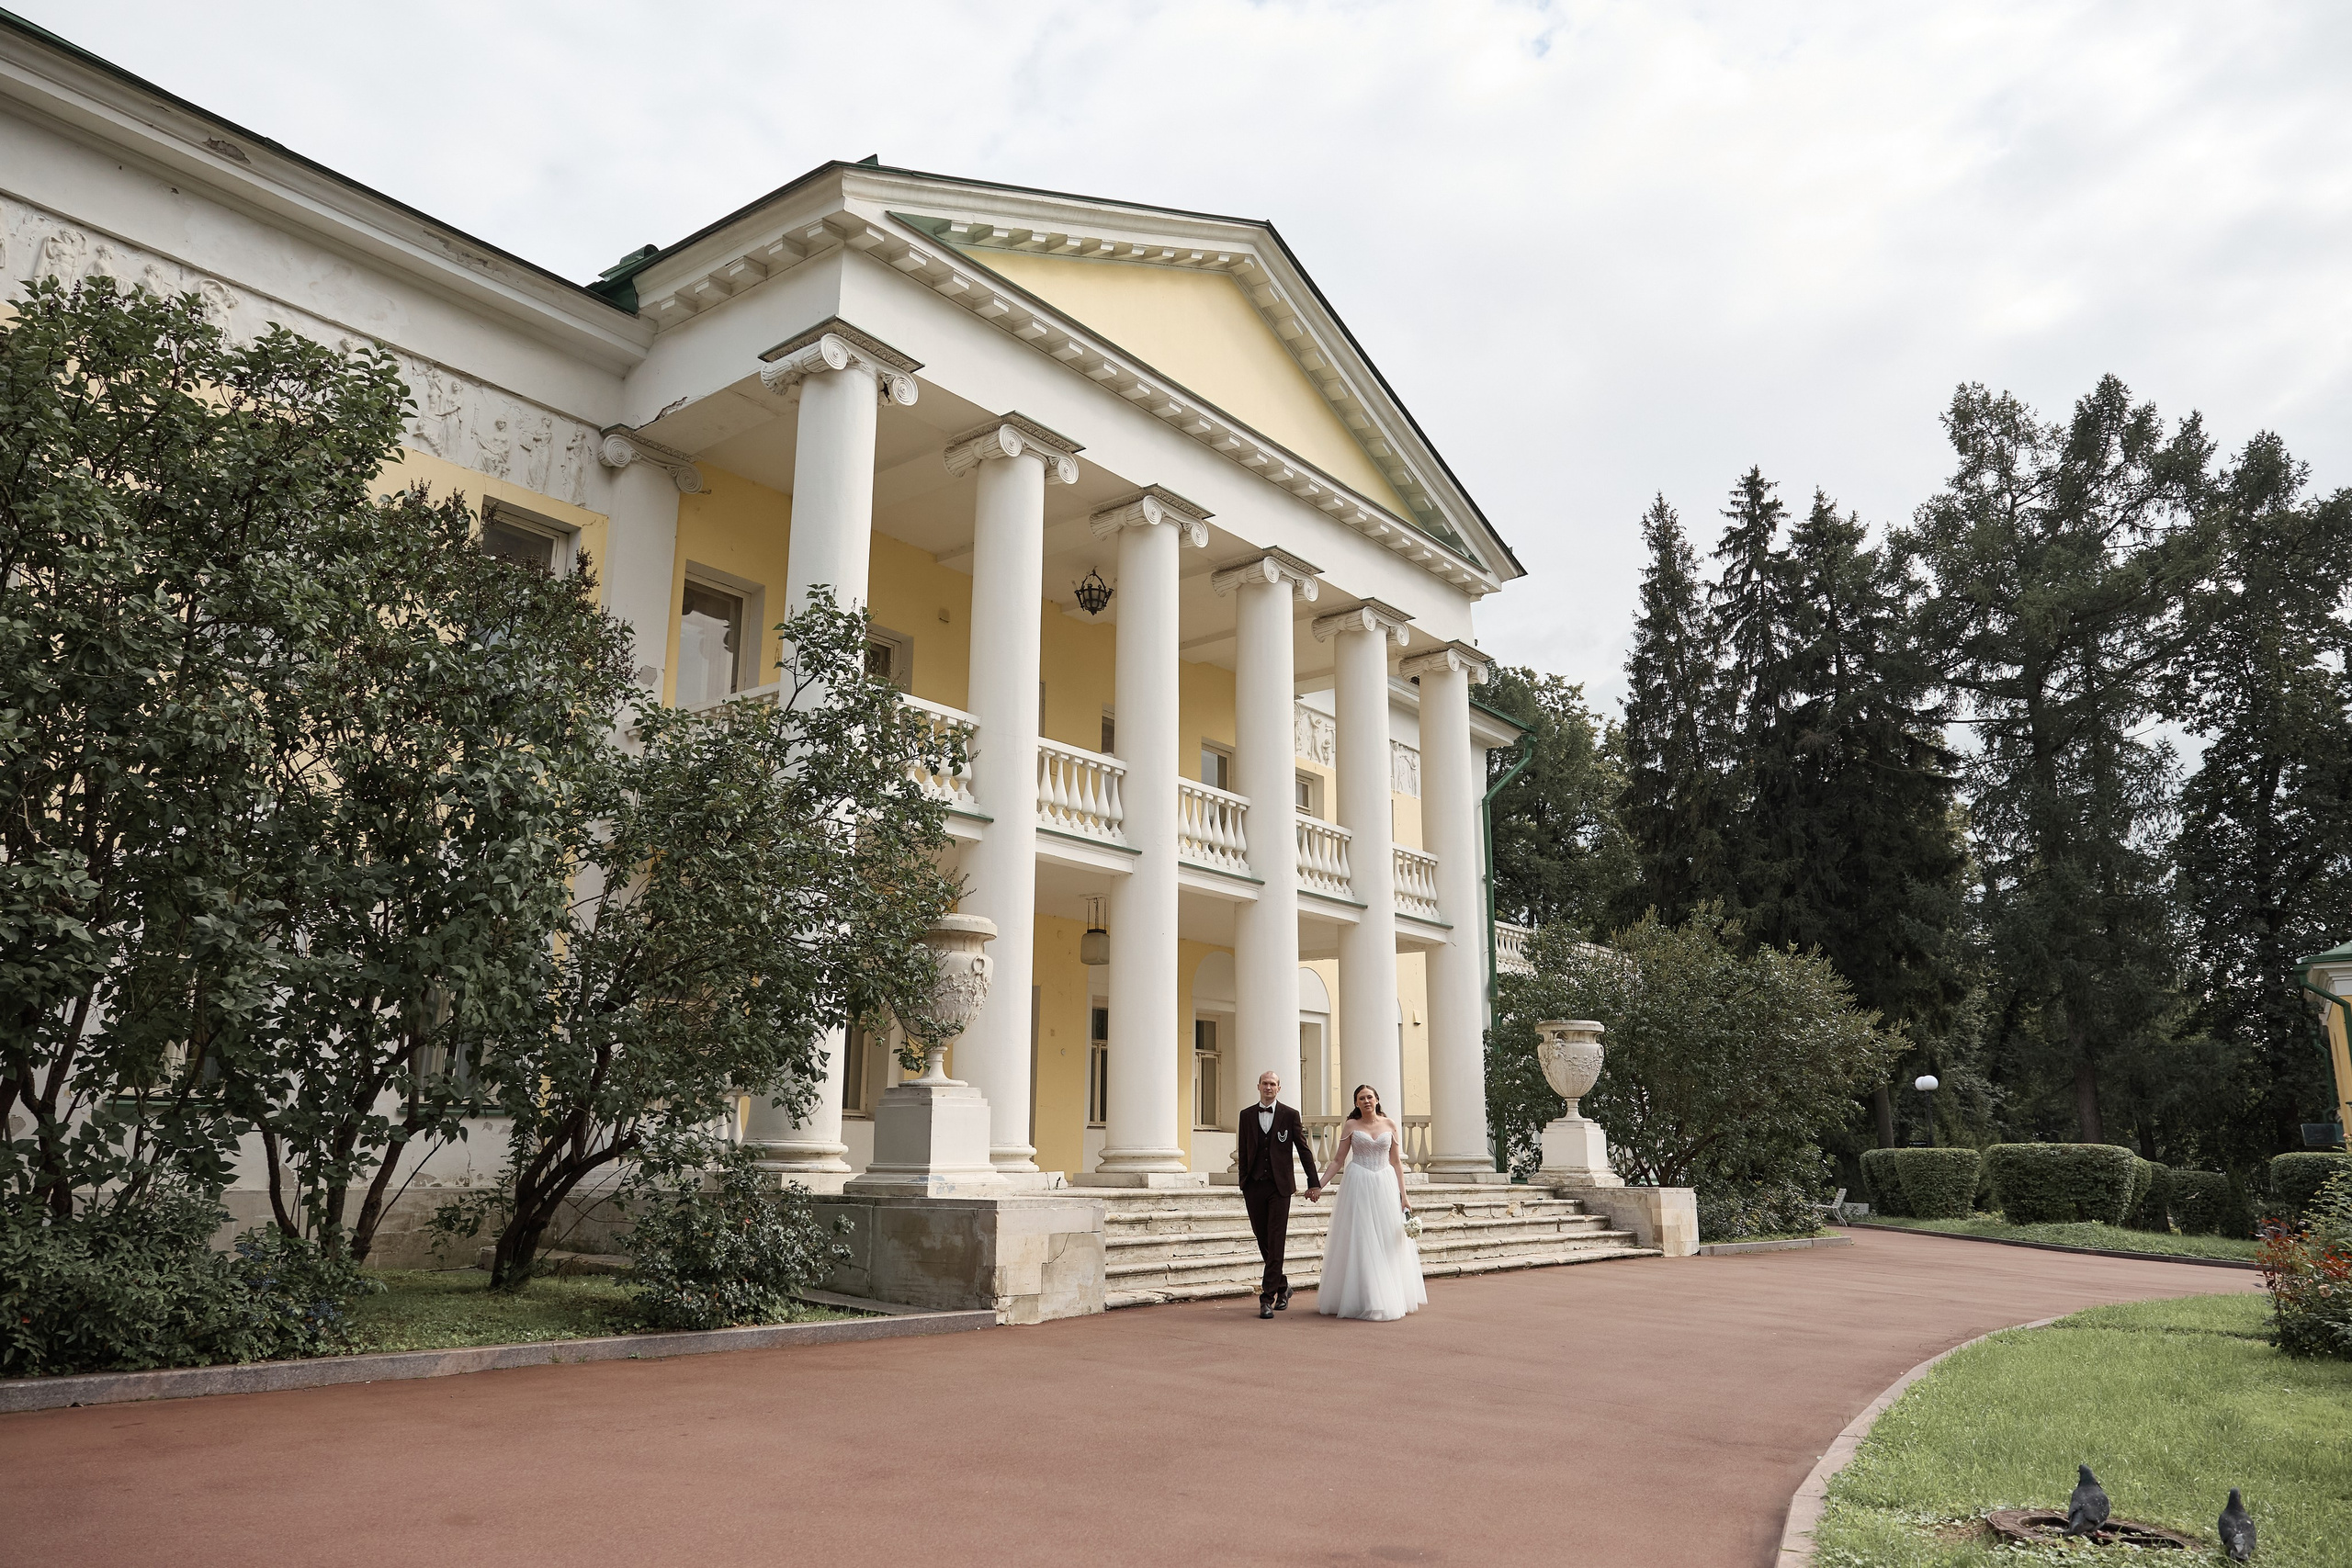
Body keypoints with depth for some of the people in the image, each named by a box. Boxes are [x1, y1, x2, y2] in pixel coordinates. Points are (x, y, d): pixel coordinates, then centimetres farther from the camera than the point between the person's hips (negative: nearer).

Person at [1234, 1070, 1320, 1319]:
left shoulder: (1290, 1115, 2)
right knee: (1263, 1241, 8)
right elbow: (1243, 1151, 12)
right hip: (1254, 1186, 3)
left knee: (1276, 1243, -7)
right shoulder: (1246, 1115, 9)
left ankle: (1267, 1298, -5)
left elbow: (1303, 1149, 4)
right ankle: (1282, 1286, 26)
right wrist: (1243, 1184, 9)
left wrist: (1314, 1182, 1)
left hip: (1279, 1186, -3)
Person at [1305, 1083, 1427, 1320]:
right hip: (1358, 1186, -2)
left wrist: (1403, 1196, 4)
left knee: (1388, 1243, 4)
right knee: (1359, 1243, -2)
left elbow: (1396, 1161, 8)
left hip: (1385, 1185, 2)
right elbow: (1338, 1160, 3)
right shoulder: (1350, 1126, 3)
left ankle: (1390, 1299, 15)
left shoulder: (1389, 1125, 6)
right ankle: (1362, 1300, 4)